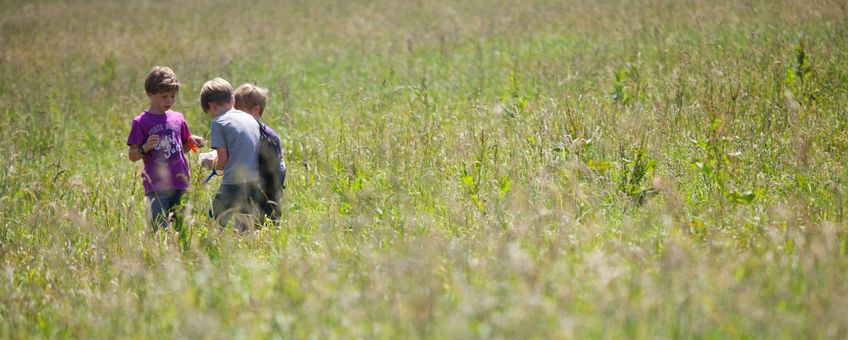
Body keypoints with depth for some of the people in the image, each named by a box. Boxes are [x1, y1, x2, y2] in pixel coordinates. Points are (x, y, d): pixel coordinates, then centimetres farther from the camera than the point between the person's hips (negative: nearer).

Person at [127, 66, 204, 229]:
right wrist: (145, 148, -21)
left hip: (180, 185, 4)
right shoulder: (141, 122, -2)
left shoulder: (178, 119, 11)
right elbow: (132, 156, -2)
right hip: (156, 188, -4)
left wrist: (192, 142, 1)